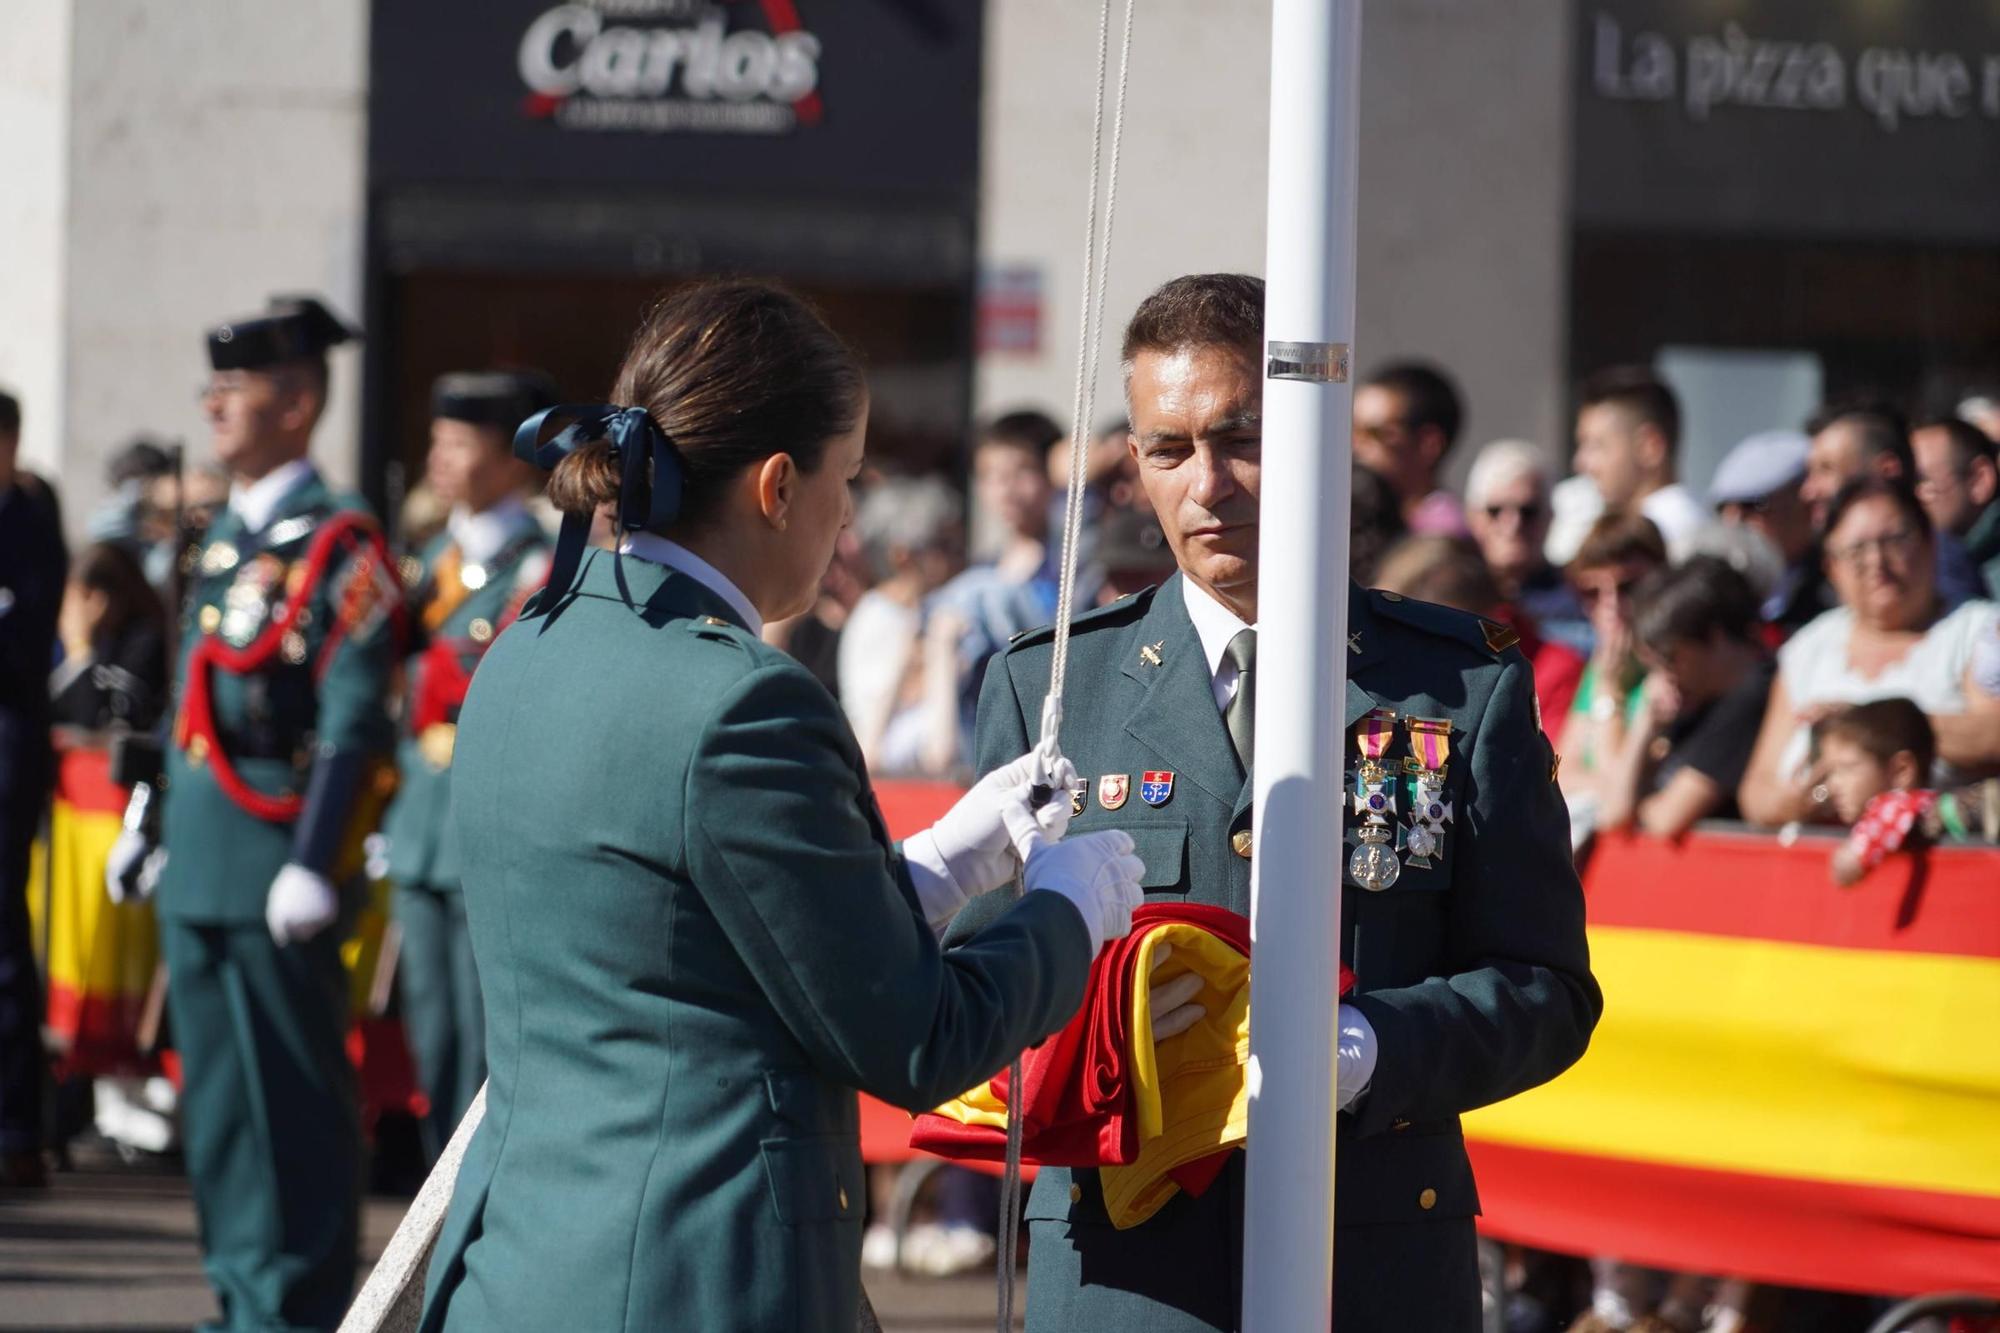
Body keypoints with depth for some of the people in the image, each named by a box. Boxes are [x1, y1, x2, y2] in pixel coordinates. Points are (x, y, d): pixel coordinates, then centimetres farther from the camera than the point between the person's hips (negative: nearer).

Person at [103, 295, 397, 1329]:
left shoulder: (336, 544, -10)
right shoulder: (226, 537, 16)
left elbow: (353, 723, -16)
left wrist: (314, 864, -21)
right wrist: (147, 826, 21)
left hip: (273, 854, -8)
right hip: (198, 859, 9)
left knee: (293, 1093, -3)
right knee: (215, 1087, 12)